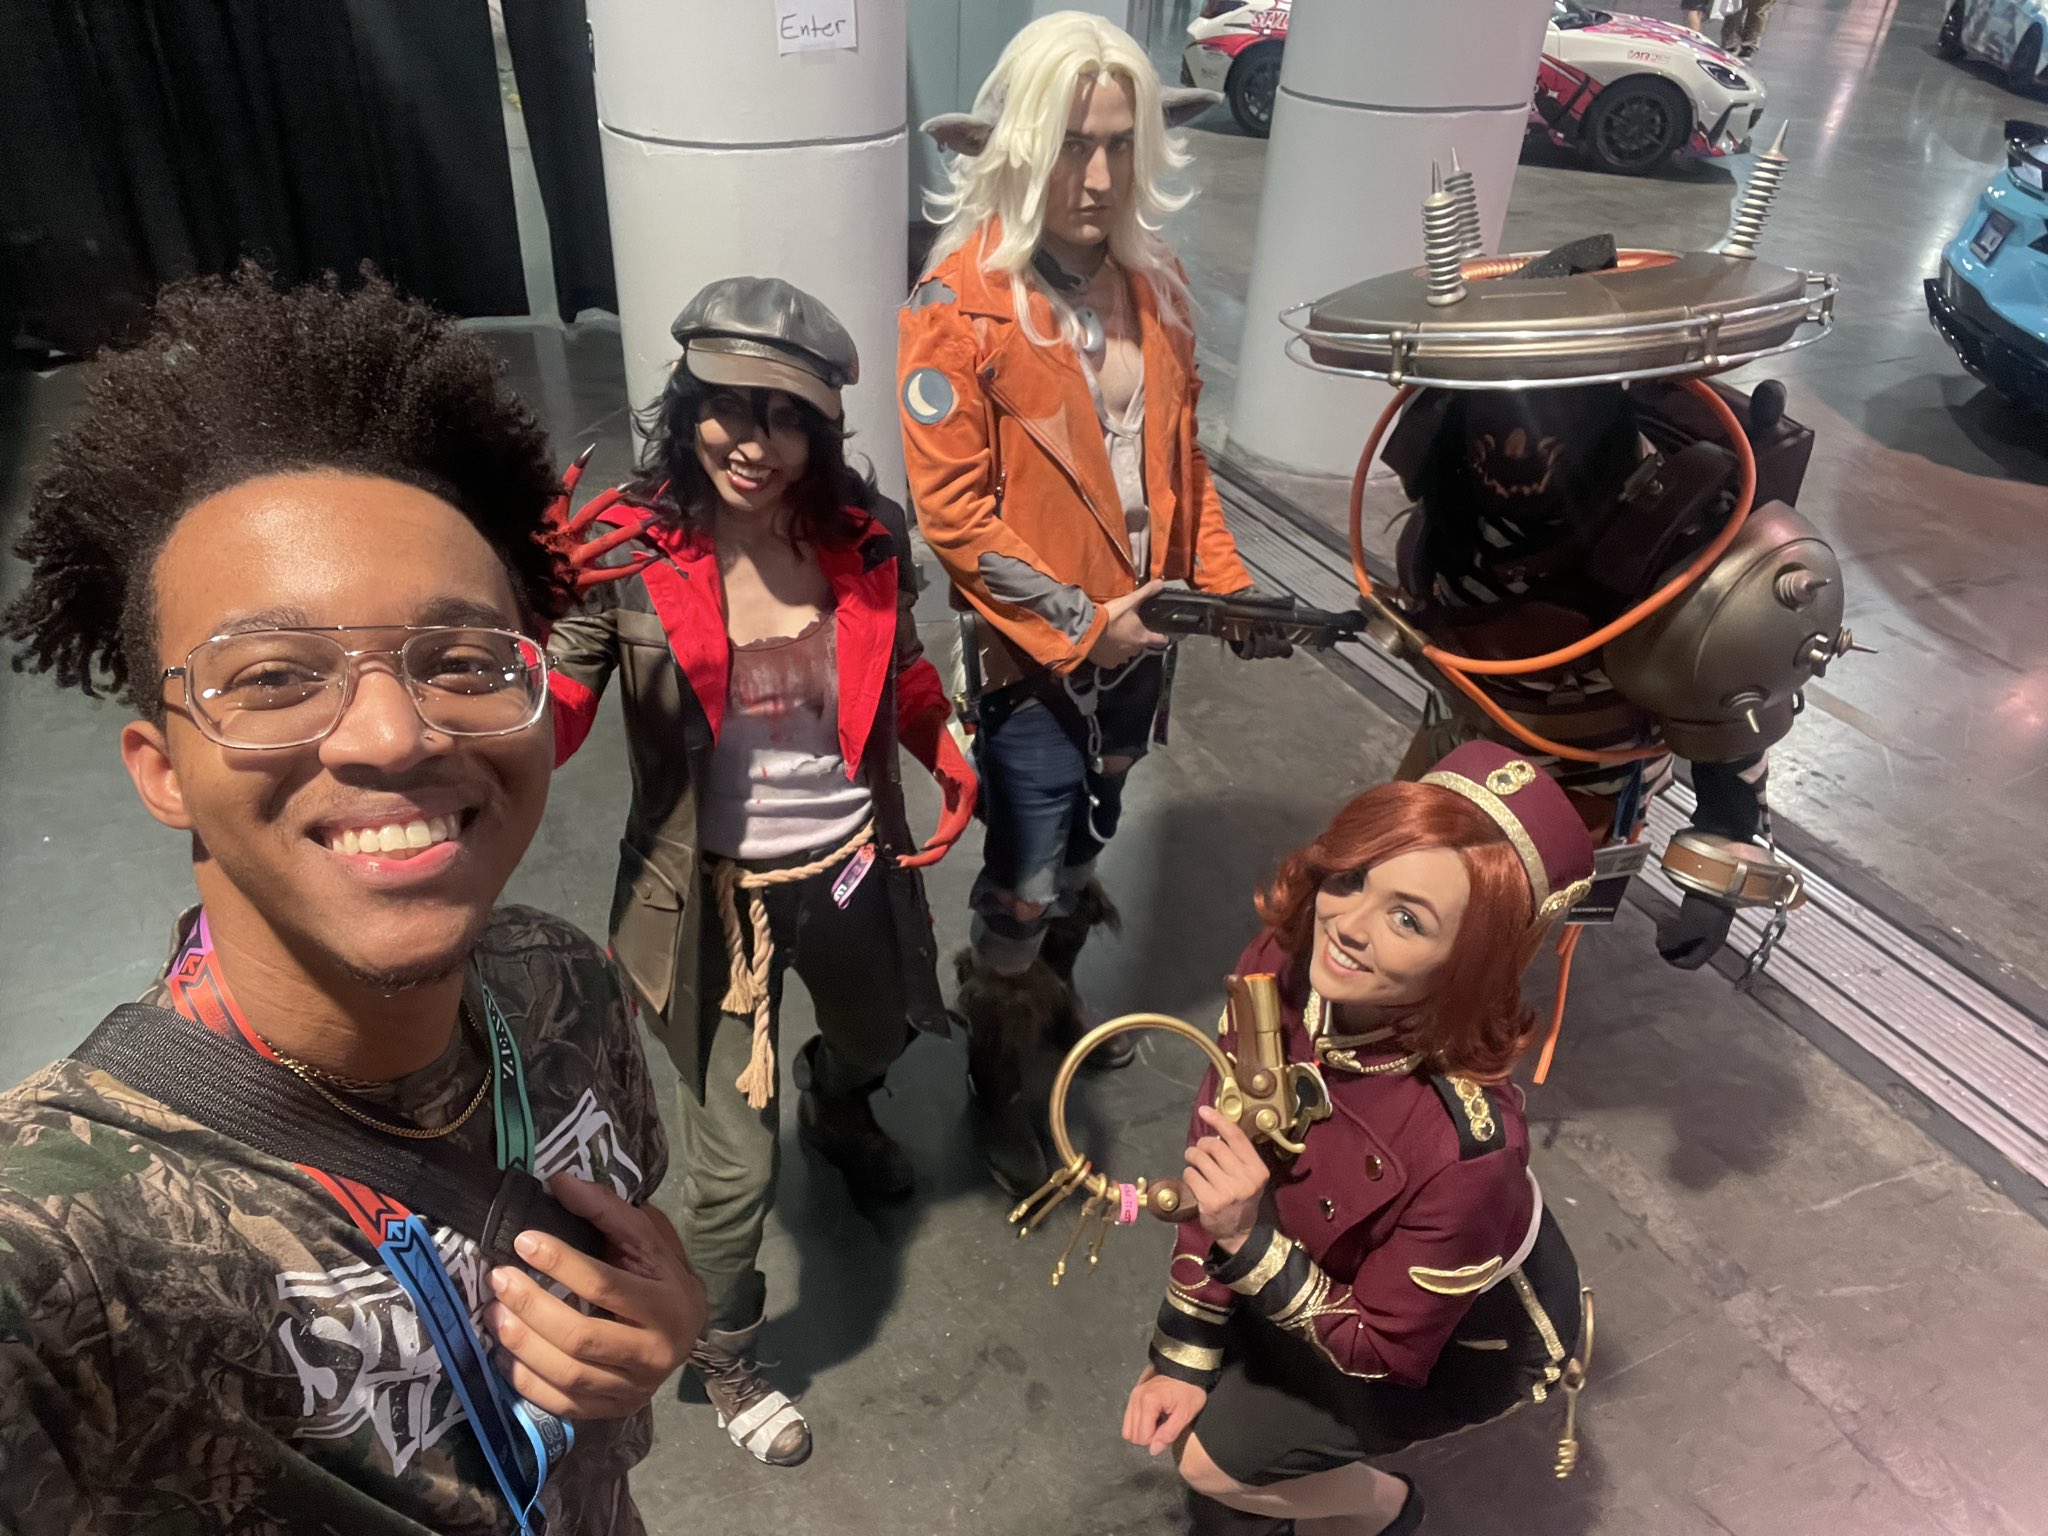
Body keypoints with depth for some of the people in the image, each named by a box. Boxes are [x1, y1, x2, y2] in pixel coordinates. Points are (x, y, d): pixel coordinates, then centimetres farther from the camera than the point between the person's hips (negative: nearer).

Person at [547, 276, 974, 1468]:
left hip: (853, 867, 4)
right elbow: (547, 731, -22)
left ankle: (839, 1115, 74)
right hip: (716, 894, -4)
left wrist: (950, 757, -8)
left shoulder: (866, 536, -10)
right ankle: (728, 1364, 39)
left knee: (880, 1036, 33)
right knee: (738, 1164, 5)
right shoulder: (626, 554, -20)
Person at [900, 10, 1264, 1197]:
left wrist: (1223, 581, 0)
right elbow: (951, 509, -18)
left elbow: (1181, 453, 11)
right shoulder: (961, 301, -17)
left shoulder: (1151, 279, 3)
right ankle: (997, 1084, 30)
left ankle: (1058, 995, 50)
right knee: (1022, 890, 7)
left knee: (1086, 848, 24)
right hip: (1038, 655, -6)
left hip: (1139, 640, 6)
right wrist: (1081, 624, -19)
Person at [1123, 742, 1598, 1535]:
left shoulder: (1465, 1143, -43)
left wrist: (1245, 1239, -39)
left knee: (1215, 1457, -1)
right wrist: (1184, 1356, -8)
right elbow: (1217, 1156, -14)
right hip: (1351, 1260, 5)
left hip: (1469, 1331, -5)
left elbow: (1384, 1349, -26)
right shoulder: (1280, 969, -28)